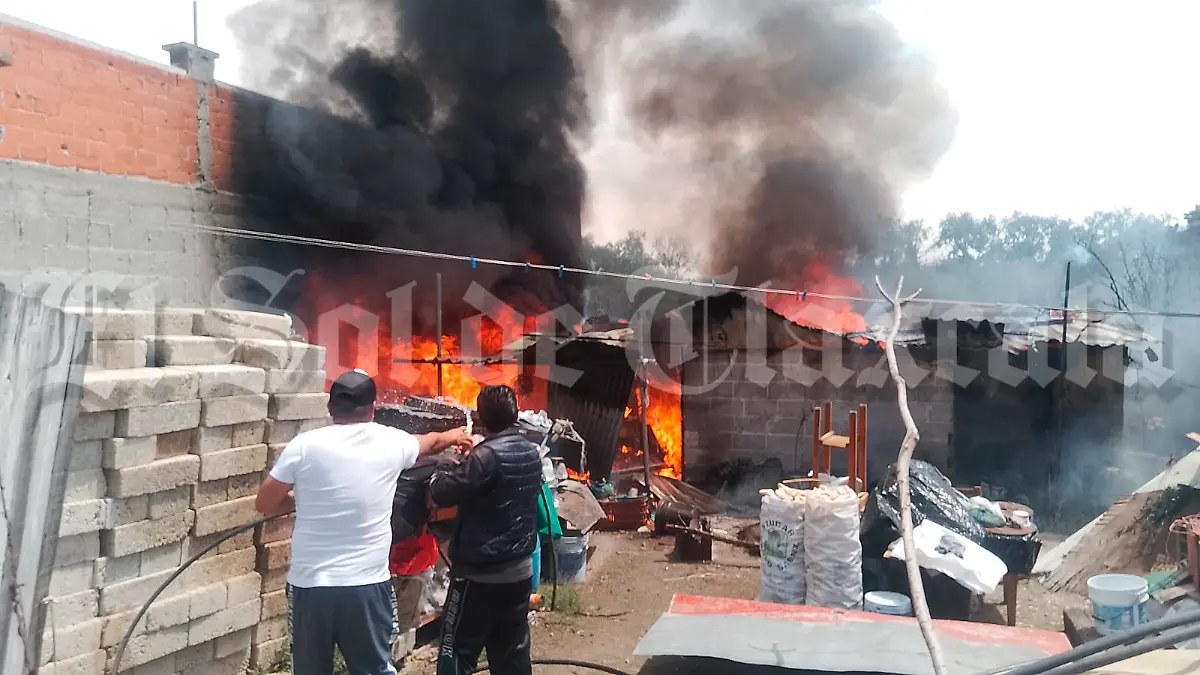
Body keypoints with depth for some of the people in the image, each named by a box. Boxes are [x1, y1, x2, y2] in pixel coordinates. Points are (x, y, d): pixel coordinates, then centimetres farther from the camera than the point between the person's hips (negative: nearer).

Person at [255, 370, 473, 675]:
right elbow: (431, 441, 23)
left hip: (309, 585, 0)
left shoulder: (304, 445, -6)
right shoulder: (392, 442, 0)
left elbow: (265, 504, 3)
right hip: (367, 585, 0)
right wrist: (455, 435, 44)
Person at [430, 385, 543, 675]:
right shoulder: (532, 452, 5)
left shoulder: (487, 456, -19)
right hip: (520, 568, 7)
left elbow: (443, 493, -19)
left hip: (480, 573, -7)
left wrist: (437, 477, 4)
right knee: (512, 649, 15)